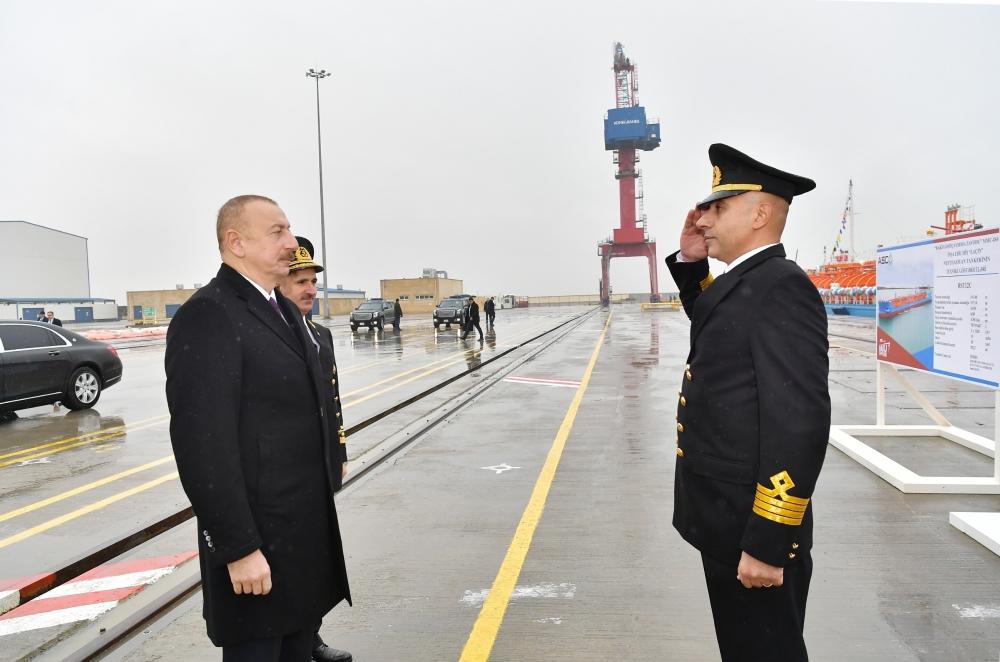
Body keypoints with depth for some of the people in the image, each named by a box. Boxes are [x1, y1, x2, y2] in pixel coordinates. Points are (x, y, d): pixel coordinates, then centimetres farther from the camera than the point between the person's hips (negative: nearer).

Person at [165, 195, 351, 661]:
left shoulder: (281, 309, 11)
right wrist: (239, 548, -21)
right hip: (259, 536, -8)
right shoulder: (208, 315, -18)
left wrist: (333, 466, 16)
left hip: (309, 527, 8)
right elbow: (203, 445, -22)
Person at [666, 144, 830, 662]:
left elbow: (799, 422, -26)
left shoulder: (782, 287, -20)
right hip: (726, 521, 9)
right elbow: (710, 321, 33)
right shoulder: (744, 283, 9)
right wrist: (689, 261, 14)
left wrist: (766, 543, -25)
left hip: (753, 530, -9)